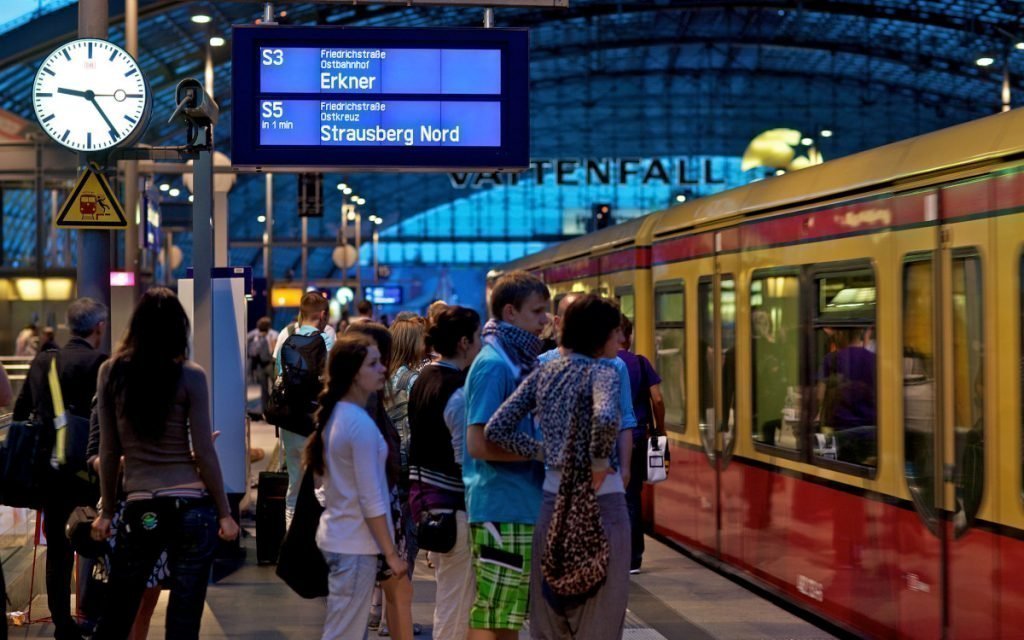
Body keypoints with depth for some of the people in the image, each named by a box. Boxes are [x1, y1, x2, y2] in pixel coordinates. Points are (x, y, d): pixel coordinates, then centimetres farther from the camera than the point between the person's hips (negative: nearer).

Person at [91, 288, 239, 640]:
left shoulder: (111, 372, 2)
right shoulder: (190, 375, -4)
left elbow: (109, 451, 5)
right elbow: (204, 453, -4)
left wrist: (106, 510, 15)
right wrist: (224, 513, 5)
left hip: (141, 510, 1)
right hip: (192, 508, -1)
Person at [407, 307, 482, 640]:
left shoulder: (422, 379, 11)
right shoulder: (460, 392, -18)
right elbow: (468, 458, -20)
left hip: (423, 490, 10)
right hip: (453, 501, -10)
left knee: (447, 594, 21)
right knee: (456, 600, -1)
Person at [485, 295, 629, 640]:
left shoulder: (544, 372, 8)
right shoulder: (602, 370, -11)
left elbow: (496, 429, 5)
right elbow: (606, 419, -32)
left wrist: (542, 450, 8)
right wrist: (600, 463, -17)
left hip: (553, 497, 6)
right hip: (600, 502, -6)